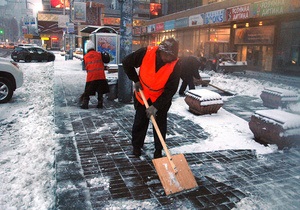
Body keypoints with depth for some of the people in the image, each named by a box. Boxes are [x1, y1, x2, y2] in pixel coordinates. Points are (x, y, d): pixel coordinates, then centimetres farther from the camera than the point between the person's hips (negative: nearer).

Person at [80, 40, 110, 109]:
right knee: (100, 91, 12)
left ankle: (85, 104, 8)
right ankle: (100, 103, 13)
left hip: (90, 77, 0)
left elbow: (86, 67, 15)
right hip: (100, 76, 0)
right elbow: (106, 60, 6)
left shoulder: (85, 57, 9)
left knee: (87, 91, 10)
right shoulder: (99, 54, 6)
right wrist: (106, 55, 24)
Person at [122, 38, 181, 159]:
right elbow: (127, 63, -10)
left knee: (160, 124, 5)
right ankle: (137, 146, 30)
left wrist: (156, 106, -29)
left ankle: (158, 151, 21)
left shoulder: (175, 66, -26)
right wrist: (135, 80, -10)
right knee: (140, 121, 11)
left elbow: (170, 90, -24)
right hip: (142, 95, 1)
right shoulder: (146, 53, -25)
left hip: (162, 98, -1)